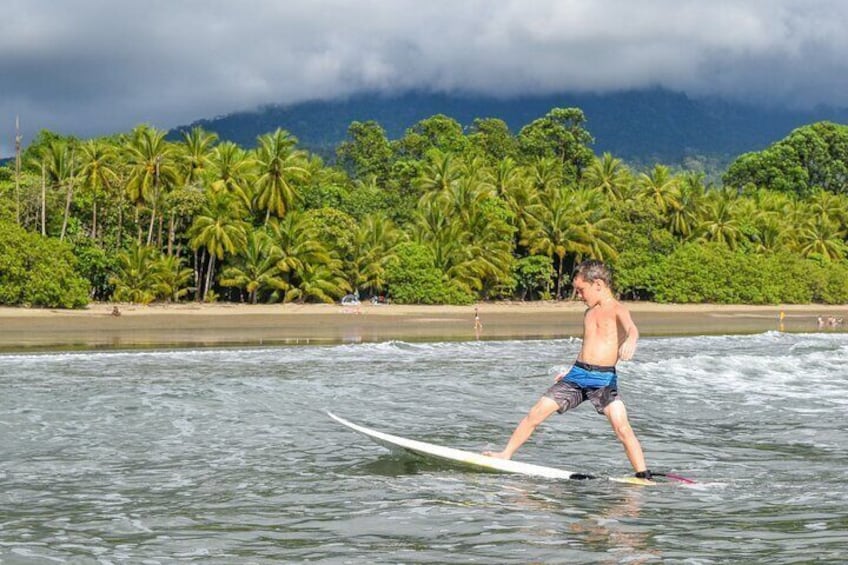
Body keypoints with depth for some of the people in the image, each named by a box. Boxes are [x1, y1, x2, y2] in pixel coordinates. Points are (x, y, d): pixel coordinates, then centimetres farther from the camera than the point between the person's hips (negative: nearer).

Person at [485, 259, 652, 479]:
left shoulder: (618, 310, -4)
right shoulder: (589, 312, 18)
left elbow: (632, 328, -26)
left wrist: (630, 341, -48)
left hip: (604, 379, -6)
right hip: (578, 374, 6)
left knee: (622, 427, -19)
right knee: (536, 413, 3)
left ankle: (643, 476, -10)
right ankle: (506, 455, 14)